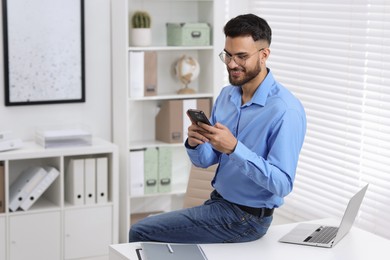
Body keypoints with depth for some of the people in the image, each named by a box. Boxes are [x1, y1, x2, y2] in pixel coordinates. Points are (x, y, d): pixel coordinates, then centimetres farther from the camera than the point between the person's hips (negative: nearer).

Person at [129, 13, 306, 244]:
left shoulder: (286, 110, -21)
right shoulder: (226, 95, 4)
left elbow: (282, 184, -25)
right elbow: (205, 161, 6)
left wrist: (234, 148, -33)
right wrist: (195, 144, -17)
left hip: (245, 218, -7)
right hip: (217, 201, 7)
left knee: (141, 233, -7)